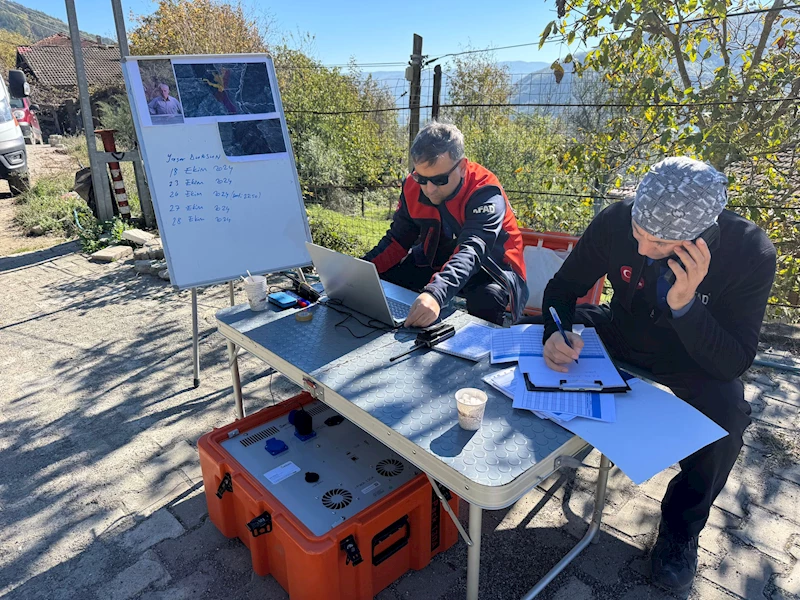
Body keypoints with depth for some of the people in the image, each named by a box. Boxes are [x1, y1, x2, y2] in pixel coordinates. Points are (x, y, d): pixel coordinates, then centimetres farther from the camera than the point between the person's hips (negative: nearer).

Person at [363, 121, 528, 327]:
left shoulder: (485, 194, -27)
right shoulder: (413, 187, -11)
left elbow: (472, 251, -43)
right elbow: (397, 241, -3)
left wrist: (436, 293, -61)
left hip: (489, 266, -5)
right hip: (434, 262, 5)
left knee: (487, 300, -36)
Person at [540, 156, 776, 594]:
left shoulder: (750, 253, -27)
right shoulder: (614, 223, -24)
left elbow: (733, 365, -27)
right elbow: (564, 287, -12)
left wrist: (685, 304, -44)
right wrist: (556, 332, -34)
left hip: (693, 363, -2)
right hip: (620, 338, 3)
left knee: (727, 414, -31)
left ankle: (681, 527, 0)